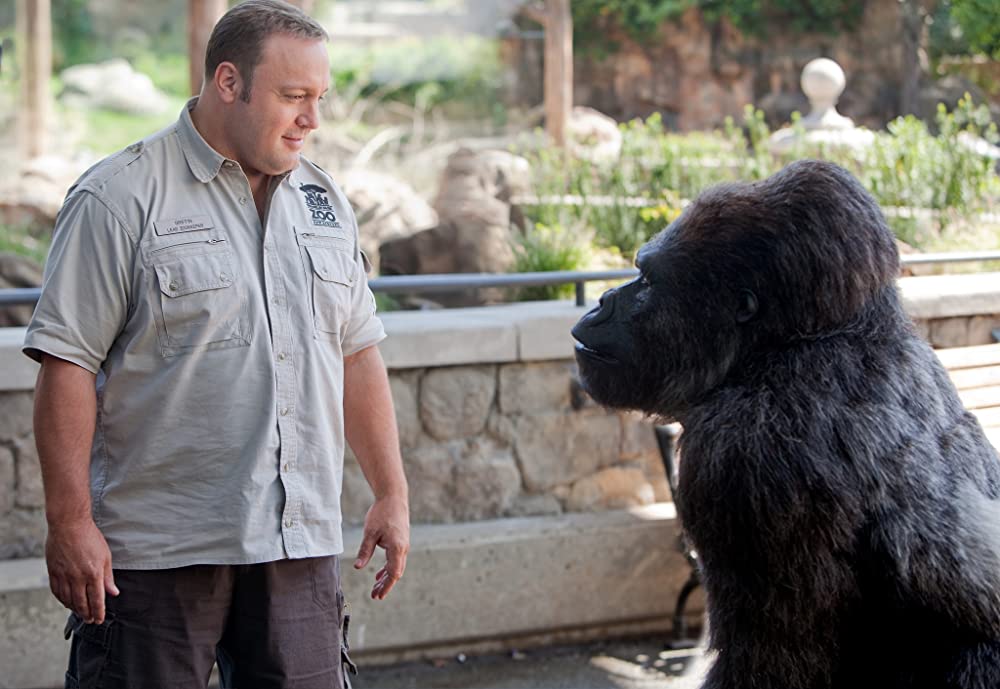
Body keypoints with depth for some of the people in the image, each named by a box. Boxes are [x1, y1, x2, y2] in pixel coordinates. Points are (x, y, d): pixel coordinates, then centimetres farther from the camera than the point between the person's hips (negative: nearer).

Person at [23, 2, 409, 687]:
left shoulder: (322, 200, 13)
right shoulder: (122, 199, -7)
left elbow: (357, 354, 18)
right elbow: (67, 363, -10)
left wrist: (392, 493, 13)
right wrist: (70, 521, -14)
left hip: (301, 547, 6)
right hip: (158, 550, -5)